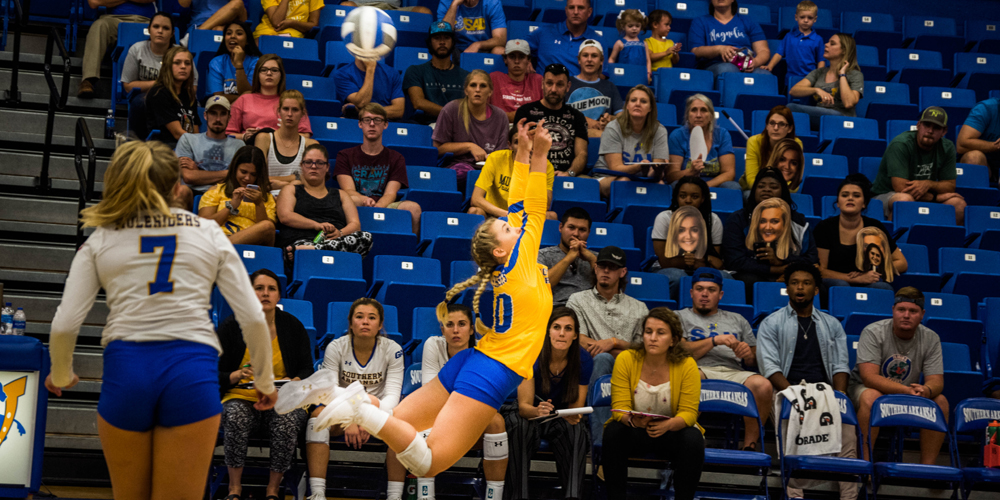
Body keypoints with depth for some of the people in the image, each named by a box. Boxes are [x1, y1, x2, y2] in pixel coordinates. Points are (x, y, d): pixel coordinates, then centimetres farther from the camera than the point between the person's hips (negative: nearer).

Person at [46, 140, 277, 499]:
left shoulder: (99, 241, 11)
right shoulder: (209, 233, 12)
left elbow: (64, 326, 4)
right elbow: (253, 318, 7)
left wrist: (60, 376, 23)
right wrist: (264, 381, 20)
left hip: (125, 366, 1)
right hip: (192, 368, -1)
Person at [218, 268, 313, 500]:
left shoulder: (292, 326, 6)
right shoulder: (231, 326, 3)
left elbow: (307, 370, 8)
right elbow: (216, 376, 3)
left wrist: (294, 382, -15)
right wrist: (238, 374, -19)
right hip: (241, 396, 0)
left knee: (287, 420, -34)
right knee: (236, 416, -36)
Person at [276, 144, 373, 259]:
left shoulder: (340, 195, 33)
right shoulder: (290, 190, 25)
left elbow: (355, 223, 17)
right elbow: (285, 216, 4)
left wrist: (340, 233, -8)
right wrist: (317, 225, -11)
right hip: (301, 240, -6)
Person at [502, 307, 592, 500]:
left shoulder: (583, 359, -14)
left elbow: (576, 405, -9)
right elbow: (524, 405, -23)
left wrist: (573, 416, -34)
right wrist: (537, 411, -47)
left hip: (560, 416, 2)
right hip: (528, 412, -2)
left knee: (576, 430, -32)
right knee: (521, 426, -37)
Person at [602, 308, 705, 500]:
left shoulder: (687, 365, -12)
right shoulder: (626, 359, -10)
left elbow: (688, 413, -14)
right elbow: (619, 407, -12)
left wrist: (668, 424, -36)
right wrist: (632, 420, -37)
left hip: (672, 432, 0)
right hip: (635, 433, 0)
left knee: (693, 440, -32)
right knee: (613, 433, -31)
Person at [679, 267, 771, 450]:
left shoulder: (737, 320, 30)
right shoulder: (679, 317, 23)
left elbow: (755, 363, 24)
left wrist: (749, 354, 0)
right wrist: (715, 341, -5)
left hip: (734, 373, 3)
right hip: (699, 370, -2)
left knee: (762, 385, -32)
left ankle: (750, 446, -24)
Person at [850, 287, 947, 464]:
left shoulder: (931, 339, -5)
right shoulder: (873, 333, -17)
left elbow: (936, 381, -10)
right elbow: (869, 377, -26)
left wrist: (925, 390, -37)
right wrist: (906, 390, -39)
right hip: (864, 388, -4)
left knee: (940, 401, -21)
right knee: (871, 396, -37)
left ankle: (927, 467, -17)